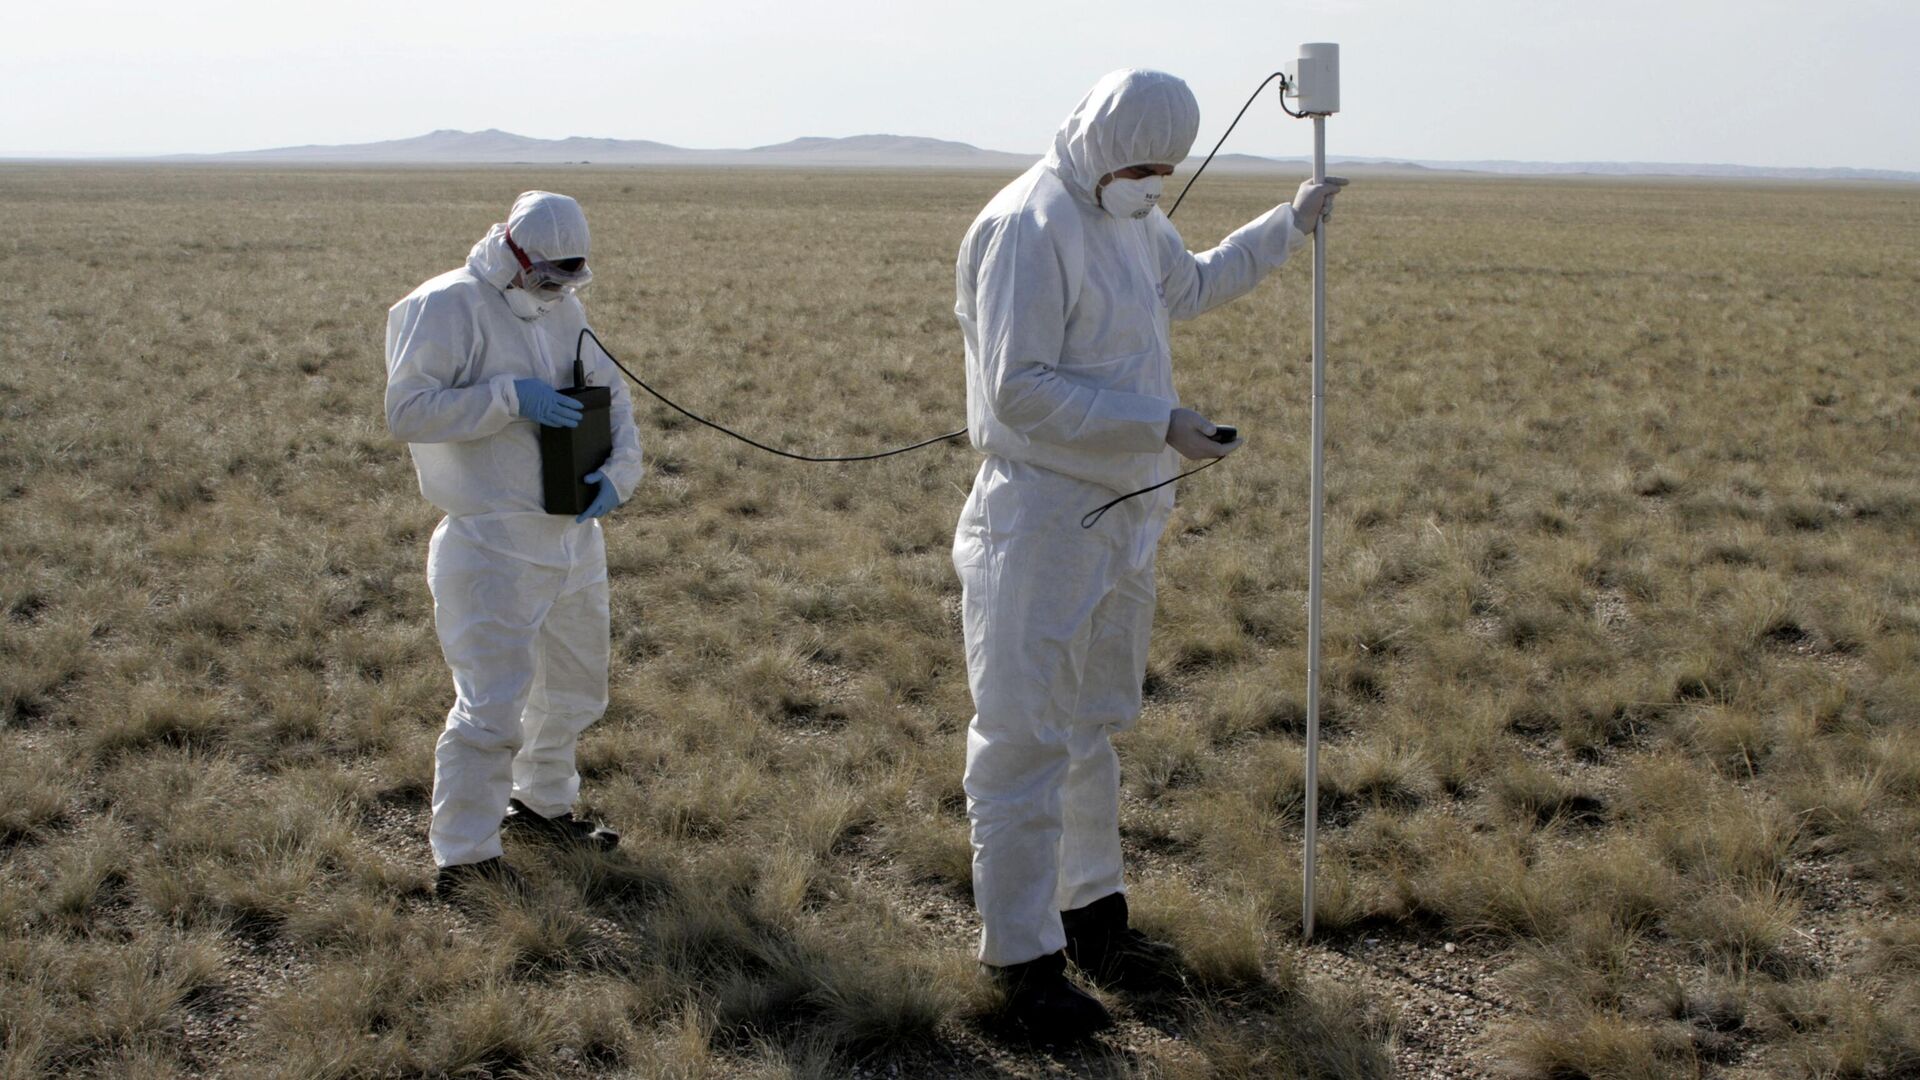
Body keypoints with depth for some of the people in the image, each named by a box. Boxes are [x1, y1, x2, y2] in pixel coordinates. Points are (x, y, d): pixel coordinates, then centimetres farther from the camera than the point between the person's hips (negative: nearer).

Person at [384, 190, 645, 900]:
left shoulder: (563, 309, 11)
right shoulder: (446, 307, -12)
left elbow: (610, 393, 16)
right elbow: (406, 411, -19)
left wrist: (619, 470, -3)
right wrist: (510, 396, -24)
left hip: (572, 534, 8)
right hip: (492, 542, -8)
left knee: (576, 686, 20)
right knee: (493, 700, -12)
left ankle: (543, 804, 41)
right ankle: (463, 858, -2)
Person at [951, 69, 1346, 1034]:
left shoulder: (1132, 221, 11)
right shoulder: (1030, 228, -18)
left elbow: (1192, 285, 33)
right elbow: (1021, 389, -24)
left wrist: (1289, 225, 28)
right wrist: (1160, 424, -25)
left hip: (1120, 513, 10)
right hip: (1041, 520, -10)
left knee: (1093, 728, 19)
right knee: (1026, 742, -3)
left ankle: (1094, 917, 33)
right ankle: (1024, 960, 6)